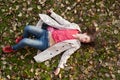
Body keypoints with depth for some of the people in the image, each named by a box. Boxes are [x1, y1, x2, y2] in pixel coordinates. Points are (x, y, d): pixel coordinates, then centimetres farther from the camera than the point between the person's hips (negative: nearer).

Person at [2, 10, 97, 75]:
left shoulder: (75, 45, -9)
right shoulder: (76, 27, -1)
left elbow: (66, 54, -10)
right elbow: (62, 21, 7)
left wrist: (60, 67, -20)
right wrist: (52, 13, 9)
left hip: (46, 44, -4)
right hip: (48, 33, 5)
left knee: (25, 42, -17)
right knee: (28, 28, -7)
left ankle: (13, 48, 17)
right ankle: (23, 38, 30)